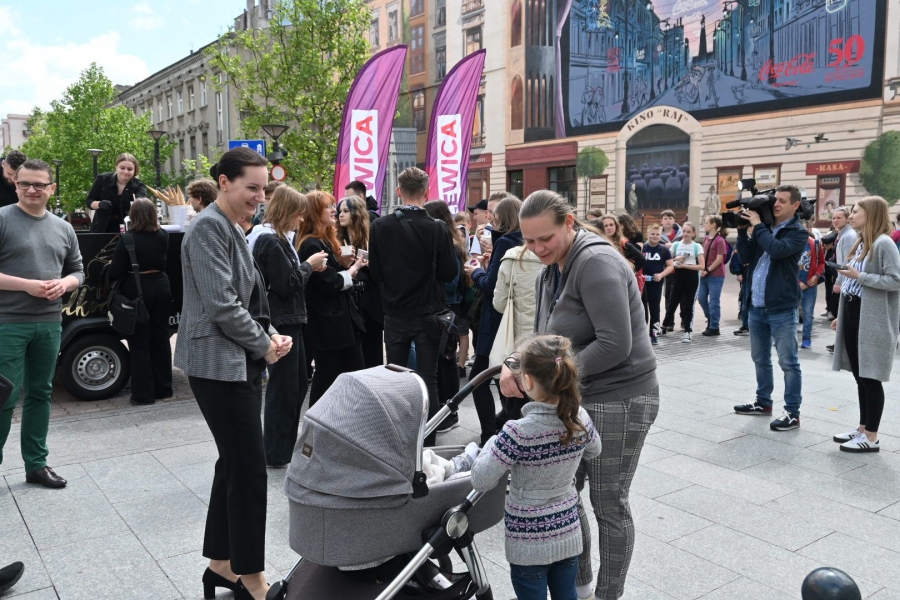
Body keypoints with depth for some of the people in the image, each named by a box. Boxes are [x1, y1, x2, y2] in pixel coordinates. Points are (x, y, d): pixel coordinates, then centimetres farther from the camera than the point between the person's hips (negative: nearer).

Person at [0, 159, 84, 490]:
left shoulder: (63, 228, 12)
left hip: (50, 323, 5)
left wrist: (64, 284, -4)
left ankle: (36, 464, 22)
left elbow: (77, 272, 18)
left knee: (40, 394, 12)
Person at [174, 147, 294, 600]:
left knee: (233, 464, 14)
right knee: (249, 468, -4)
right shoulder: (210, 227, -13)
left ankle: (221, 563, 27)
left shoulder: (232, 229, 16)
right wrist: (263, 345, -10)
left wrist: (271, 335, 4)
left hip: (240, 362, 10)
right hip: (219, 363, -10)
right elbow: (221, 304, -21)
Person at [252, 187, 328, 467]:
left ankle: (288, 443, 29)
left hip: (290, 320, 10)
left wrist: (309, 267, 4)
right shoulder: (271, 242, -16)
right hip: (281, 322, -10)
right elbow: (288, 284, -20)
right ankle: (276, 453, 12)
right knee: (283, 387, 0)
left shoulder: (280, 239, 15)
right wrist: (310, 264, -7)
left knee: (298, 384, 17)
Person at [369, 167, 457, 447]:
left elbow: (375, 273, -5)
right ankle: (426, 441, 11)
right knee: (427, 378, 7)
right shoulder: (438, 229, -13)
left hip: (395, 314, 2)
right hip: (428, 314, -1)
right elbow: (449, 273, -8)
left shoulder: (380, 226, -9)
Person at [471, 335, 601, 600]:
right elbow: (593, 451, 12)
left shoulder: (518, 433, -28)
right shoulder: (580, 419, -10)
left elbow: (480, 481, -20)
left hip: (529, 541, -5)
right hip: (568, 531, 5)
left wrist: (491, 444, -6)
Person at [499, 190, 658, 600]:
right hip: (579, 397, 9)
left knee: (608, 504, 6)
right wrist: (515, 366, -10)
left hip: (620, 398, -9)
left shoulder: (596, 262, -20)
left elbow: (614, 345, -27)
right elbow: (543, 336, 9)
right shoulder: (551, 270, 9)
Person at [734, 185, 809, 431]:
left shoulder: (798, 232, -6)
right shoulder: (766, 228, 13)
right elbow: (747, 255, 10)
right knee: (760, 358, 16)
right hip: (756, 306, 7)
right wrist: (743, 229, -2)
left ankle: (792, 412, 6)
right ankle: (763, 402, 30)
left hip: (782, 308, -7)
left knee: (788, 362, -1)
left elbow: (777, 250, -24)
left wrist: (757, 225, -15)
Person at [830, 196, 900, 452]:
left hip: (872, 320, -9)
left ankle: (871, 437, 5)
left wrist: (860, 276, -19)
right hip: (853, 314, 9)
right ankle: (863, 428, 23)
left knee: (870, 377, -3)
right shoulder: (860, 243, 15)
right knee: (859, 376, 13)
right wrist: (841, 315, 18)